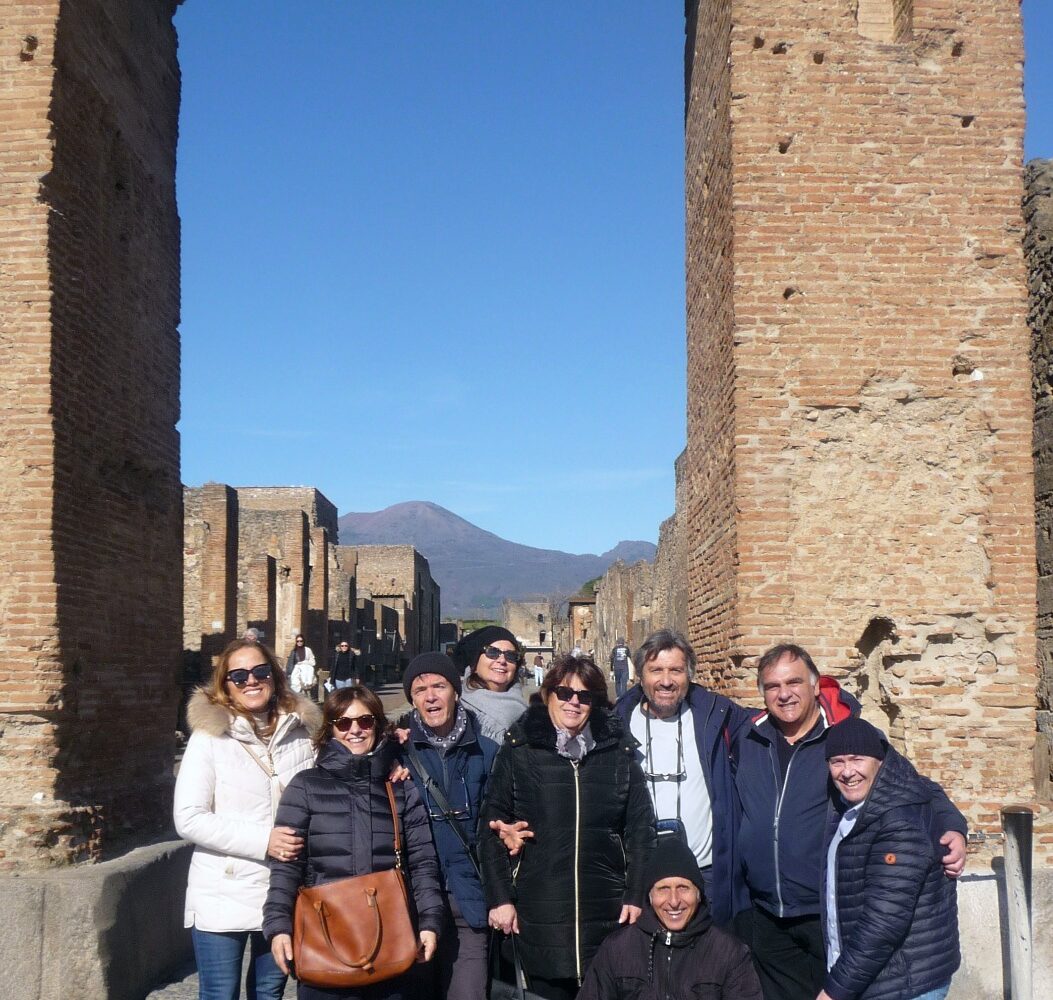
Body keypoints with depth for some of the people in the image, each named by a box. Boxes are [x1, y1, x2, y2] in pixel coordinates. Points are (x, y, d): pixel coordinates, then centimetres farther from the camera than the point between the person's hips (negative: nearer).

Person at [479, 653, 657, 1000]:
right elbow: (491, 828, 1)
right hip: (540, 915, -1)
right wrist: (499, 897, -5)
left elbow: (640, 828, 7)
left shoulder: (618, 751, 7)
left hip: (606, 913, 1)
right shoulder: (519, 751, 2)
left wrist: (637, 895, 1)